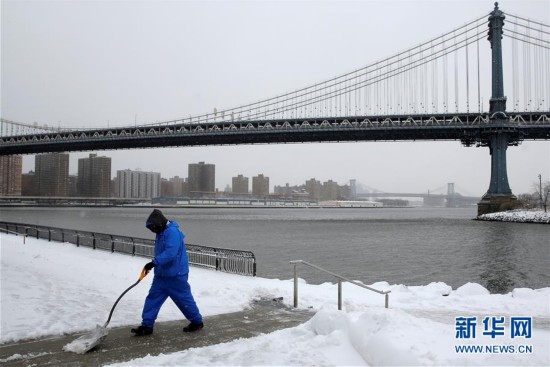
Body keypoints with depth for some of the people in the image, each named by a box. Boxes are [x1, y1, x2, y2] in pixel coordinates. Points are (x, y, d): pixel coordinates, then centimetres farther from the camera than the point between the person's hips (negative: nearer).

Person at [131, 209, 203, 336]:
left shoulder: (172, 232, -20)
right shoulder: (161, 233, 12)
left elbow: (171, 252, -31)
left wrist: (154, 262, -33)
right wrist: (154, 264, 23)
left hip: (176, 275, -9)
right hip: (162, 275, 9)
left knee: (184, 299, 3)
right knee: (152, 298, 5)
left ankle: (197, 322, 20)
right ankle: (147, 325, 11)